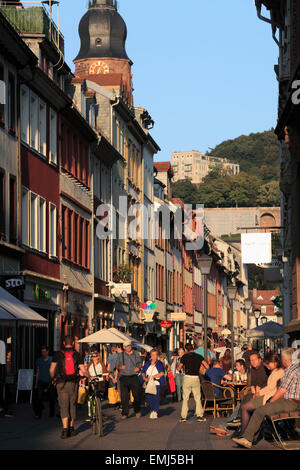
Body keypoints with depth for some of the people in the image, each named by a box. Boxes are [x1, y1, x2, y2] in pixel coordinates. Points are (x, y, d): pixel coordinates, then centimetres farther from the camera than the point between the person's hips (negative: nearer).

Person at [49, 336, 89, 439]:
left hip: (61, 383, -2)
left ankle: (65, 429, -15)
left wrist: (53, 378, 20)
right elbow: (83, 371, 0)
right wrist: (89, 376, 20)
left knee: (64, 407, -3)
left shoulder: (58, 354, 1)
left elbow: (51, 370, 0)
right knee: (72, 405, 15)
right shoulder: (77, 355, 3)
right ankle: (71, 428, 22)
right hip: (73, 383, 2)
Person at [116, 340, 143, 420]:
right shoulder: (121, 355, 9)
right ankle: (124, 413, 2)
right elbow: (117, 365, 12)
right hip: (124, 378, 0)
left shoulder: (136, 354, 10)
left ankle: (137, 411, 22)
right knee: (124, 396, -4)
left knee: (137, 395, 0)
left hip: (134, 377, 0)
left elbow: (140, 364, 14)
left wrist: (138, 367, -8)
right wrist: (120, 367, -10)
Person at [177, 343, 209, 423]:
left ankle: (183, 417, 3)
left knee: (185, 398, 6)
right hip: (196, 378, 1)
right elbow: (207, 367, -2)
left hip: (187, 377, -1)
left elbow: (178, 368, 4)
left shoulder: (184, 357, 0)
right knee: (198, 398, 10)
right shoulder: (199, 357, 3)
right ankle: (199, 416, 5)